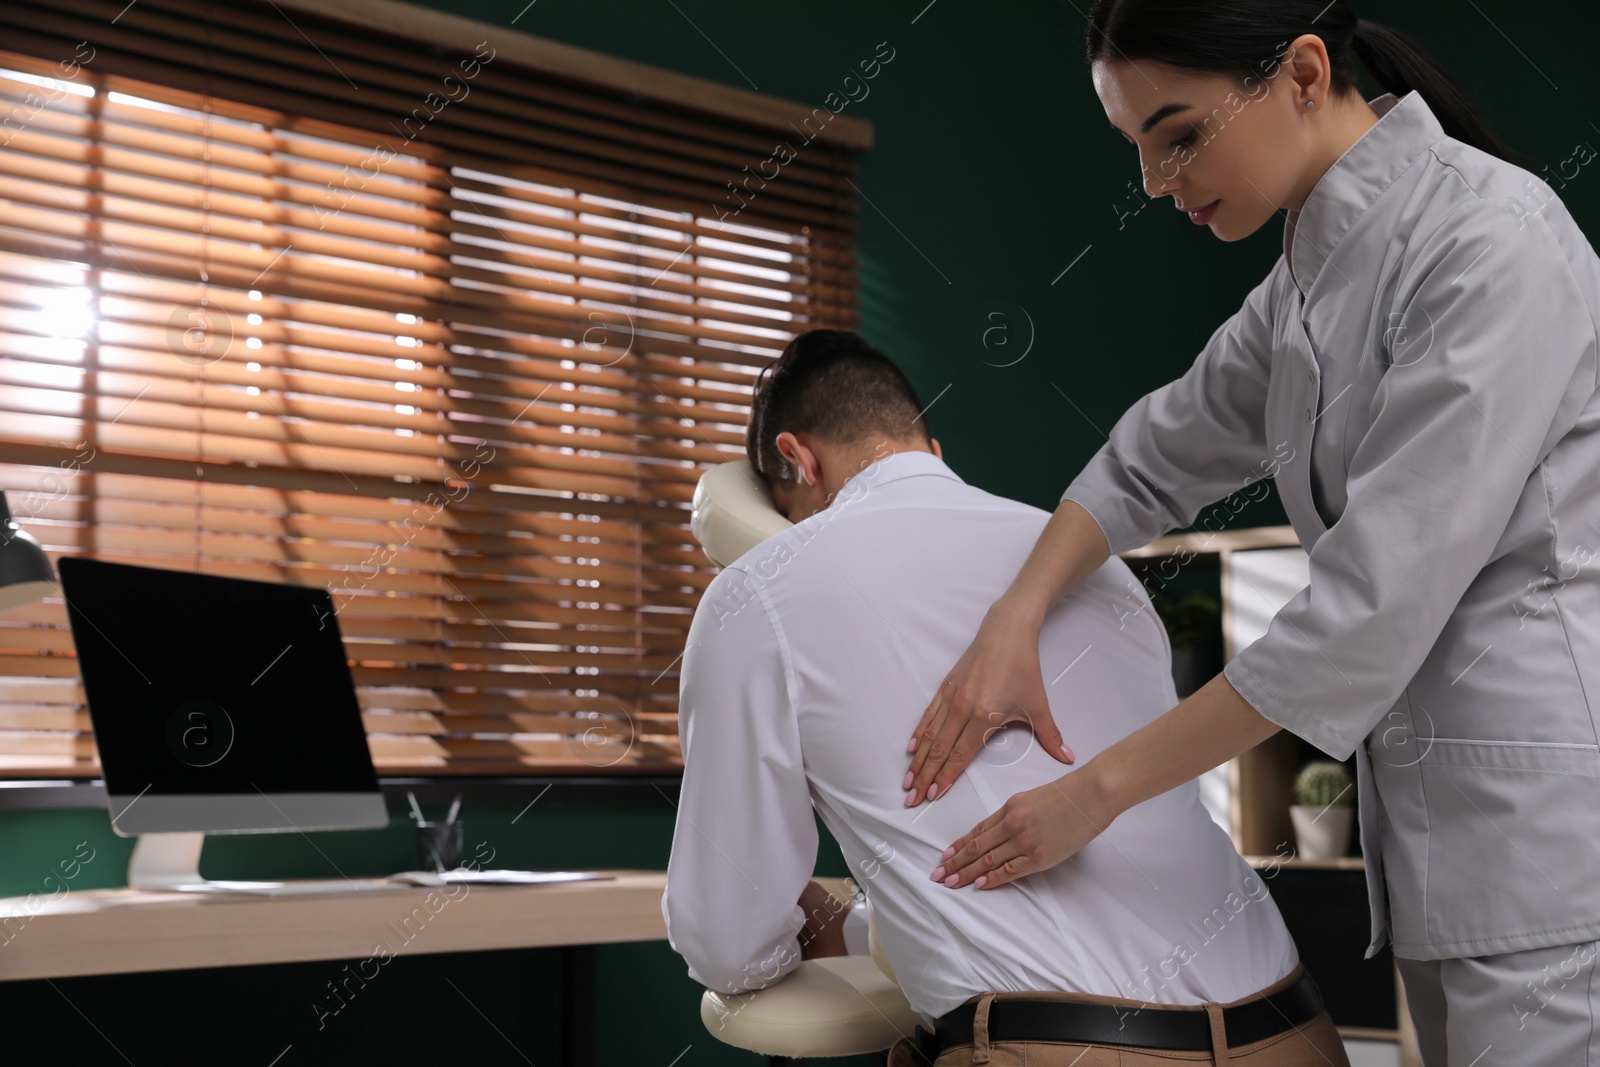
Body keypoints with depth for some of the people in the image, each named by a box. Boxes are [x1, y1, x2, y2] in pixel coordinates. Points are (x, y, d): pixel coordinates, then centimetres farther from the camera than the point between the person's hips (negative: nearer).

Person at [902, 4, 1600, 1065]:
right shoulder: (1311, 277, 11)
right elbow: (1162, 452, 20)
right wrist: (1013, 620, 1)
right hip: (1441, 823, 8)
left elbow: (1376, 599, -21)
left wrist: (1098, 790, -15)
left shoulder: (1492, 241, -17)